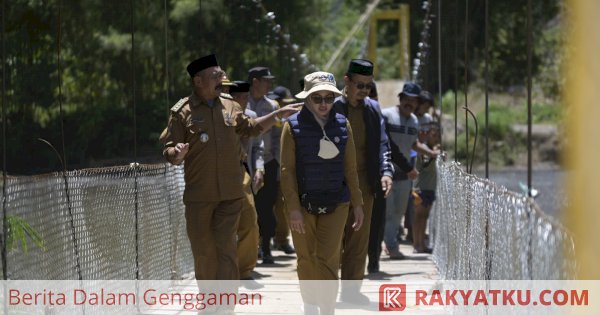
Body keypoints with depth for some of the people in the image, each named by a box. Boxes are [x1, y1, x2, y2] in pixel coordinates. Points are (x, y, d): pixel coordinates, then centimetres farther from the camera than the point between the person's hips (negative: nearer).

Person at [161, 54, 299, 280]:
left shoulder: (231, 107, 10)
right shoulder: (182, 112, -3)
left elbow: (251, 128, 28)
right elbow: (169, 153, -3)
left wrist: (278, 115, 22)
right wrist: (178, 154, -25)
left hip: (230, 194, 2)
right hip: (198, 196, -2)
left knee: (226, 247, -5)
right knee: (203, 250, 6)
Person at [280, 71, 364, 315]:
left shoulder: (342, 125, 3)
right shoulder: (293, 125, -5)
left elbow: (350, 168, 8)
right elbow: (287, 170, -7)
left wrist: (357, 203, 6)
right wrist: (293, 207, -13)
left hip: (335, 203, 1)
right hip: (303, 203, -1)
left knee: (328, 259, -6)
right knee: (307, 259, 9)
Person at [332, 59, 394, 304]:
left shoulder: (373, 109, 9)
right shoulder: (331, 106, -7)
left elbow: (382, 144, 11)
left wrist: (386, 172, -4)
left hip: (364, 183, 4)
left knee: (359, 242, 7)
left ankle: (351, 289, 15)